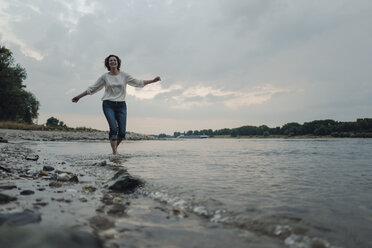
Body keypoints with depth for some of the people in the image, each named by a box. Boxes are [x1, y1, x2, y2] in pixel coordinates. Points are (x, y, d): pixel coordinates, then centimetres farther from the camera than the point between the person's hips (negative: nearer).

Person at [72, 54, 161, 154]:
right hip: (108, 105, -2)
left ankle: (115, 146, 24)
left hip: (121, 105, 2)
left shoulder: (124, 75, 8)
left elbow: (138, 83, 12)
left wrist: (153, 80, 8)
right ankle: (114, 152, -9)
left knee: (122, 132, -5)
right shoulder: (105, 77, 6)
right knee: (113, 128, -21)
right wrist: (79, 96, 14)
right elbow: (92, 89, 13)